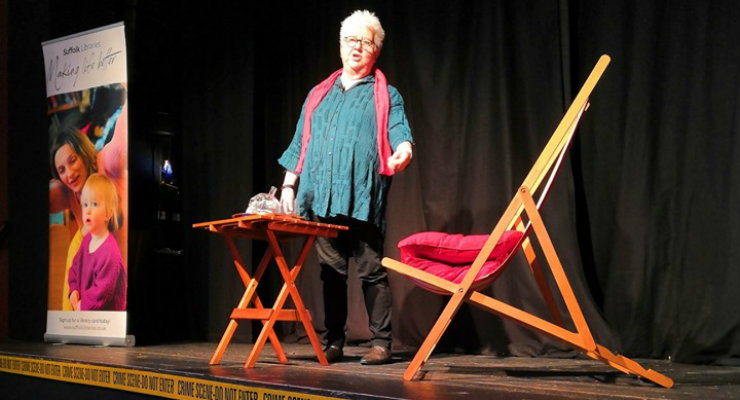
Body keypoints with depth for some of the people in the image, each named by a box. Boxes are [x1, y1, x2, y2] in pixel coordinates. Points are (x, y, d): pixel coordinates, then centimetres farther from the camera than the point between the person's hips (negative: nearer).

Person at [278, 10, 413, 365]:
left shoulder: (385, 95, 11)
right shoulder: (319, 94, 22)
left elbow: (399, 130, -5)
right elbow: (300, 143, 22)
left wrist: (403, 149, -28)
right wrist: (288, 185, 13)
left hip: (363, 198, -4)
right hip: (321, 198, 4)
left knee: (371, 271, -5)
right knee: (331, 272, 6)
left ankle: (381, 342, 0)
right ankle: (334, 342, 12)